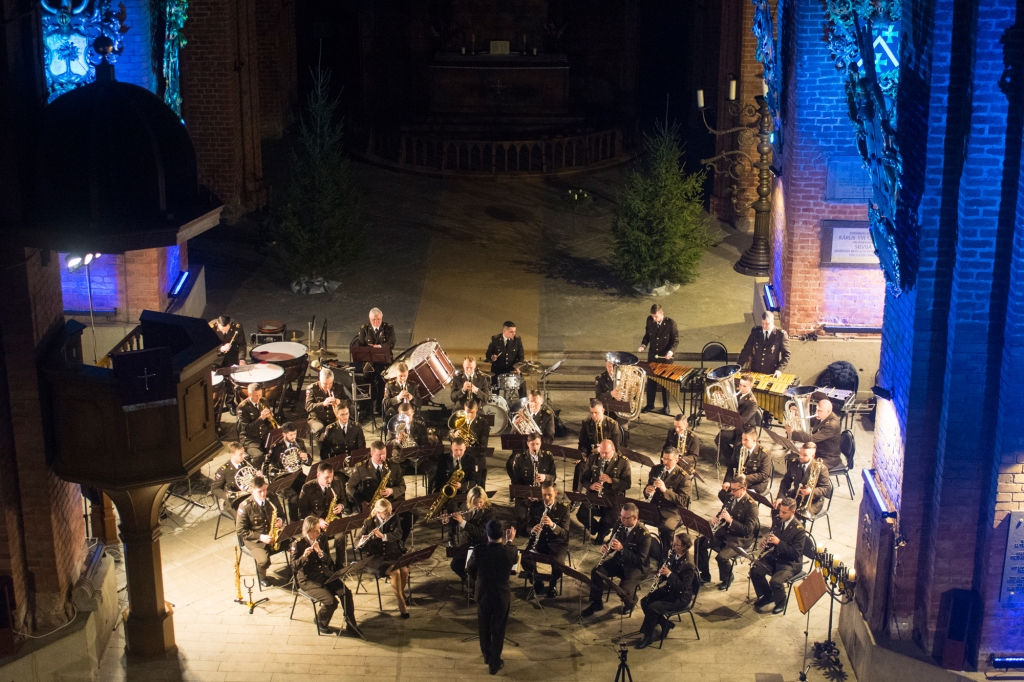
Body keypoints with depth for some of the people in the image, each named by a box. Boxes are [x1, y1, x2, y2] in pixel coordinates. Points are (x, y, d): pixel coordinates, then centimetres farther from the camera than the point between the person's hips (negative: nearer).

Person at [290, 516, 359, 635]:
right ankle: (321, 622, 6)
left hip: (325, 575, 5)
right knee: (331, 601, -25)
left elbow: (328, 561, -1)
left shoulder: (321, 539, 1)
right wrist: (304, 556, -34)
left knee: (346, 593, -17)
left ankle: (350, 625, -2)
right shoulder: (298, 544, -12)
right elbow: (294, 567, -16)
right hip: (308, 580, -5)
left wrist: (320, 552, -21)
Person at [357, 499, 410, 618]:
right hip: (376, 557, -3)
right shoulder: (368, 523, 0)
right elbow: (361, 544, -1)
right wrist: (362, 542, -26)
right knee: (395, 572, -30)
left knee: (405, 570, -27)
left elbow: (398, 535, -12)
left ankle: (401, 593, 2)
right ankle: (402, 605, -20)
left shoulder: (394, 520, 5)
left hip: (394, 554, 3)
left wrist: (383, 536, -29)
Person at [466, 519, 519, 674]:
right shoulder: (510, 550, -21)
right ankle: (495, 663, 24)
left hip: (483, 595, 1)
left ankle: (487, 656, 41)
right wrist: (510, 541, 18)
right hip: (502, 596, -1)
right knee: (498, 631, 14)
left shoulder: (478, 550, -22)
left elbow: (469, 571, -5)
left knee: (484, 628, 22)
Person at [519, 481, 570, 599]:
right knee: (525, 559, -27)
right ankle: (537, 582, 2)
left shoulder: (563, 508, -6)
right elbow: (528, 526, 2)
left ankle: (552, 586, 1)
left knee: (558, 562, -32)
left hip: (557, 542, -2)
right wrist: (532, 530, -23)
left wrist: (553, 525, -32)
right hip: (539, 540, 2)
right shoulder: (534, 505, 1)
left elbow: (565, 533, -11)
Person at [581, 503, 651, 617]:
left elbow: (640, 560, -24)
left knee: (624, 590, -28)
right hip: (619, 560, 6)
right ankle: (596, 603, 3)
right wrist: (606, 547, -14)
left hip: (635, 567, -6)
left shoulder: (643, 534, -23)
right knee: (596, 572, -14)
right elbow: (613, 543, 11)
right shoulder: (620, 525, -4)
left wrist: (622, 549, -33)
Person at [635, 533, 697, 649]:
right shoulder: (672, 557, 0)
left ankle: (648, 636, -2)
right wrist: (658, 576, -8)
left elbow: (684, 587, -28)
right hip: (667, 590, 8)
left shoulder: (688, 566, -22)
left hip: (681, 598, -8)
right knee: (644, 601, -6)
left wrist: (669, 574, -34)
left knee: (652, 607, -23)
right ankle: (665, 624, 10)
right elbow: (663, 571, 15)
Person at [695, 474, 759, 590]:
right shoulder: (730, 497, 2)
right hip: (724, 532, 8)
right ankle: (704, 576, 10)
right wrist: (718, 518, -5)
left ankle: (727, 580, 3)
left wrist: (730, 520, -32)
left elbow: (748, 530, -23)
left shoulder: (751, 505, -19)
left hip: (740, 540, -8)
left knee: (722, 556, -29)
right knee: (700, 543, -5)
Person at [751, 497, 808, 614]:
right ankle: (766, 596, 10)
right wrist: (767, 541, -8)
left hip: (791, 563, -6)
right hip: (775, 556, 6)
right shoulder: (777, 519, -1)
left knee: (775, 581, -29)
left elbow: (796, 553, -21)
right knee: (755, 570, -15)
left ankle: (780, 602, 5)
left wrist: (779, 542, -29)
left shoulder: (799, 529, -20)